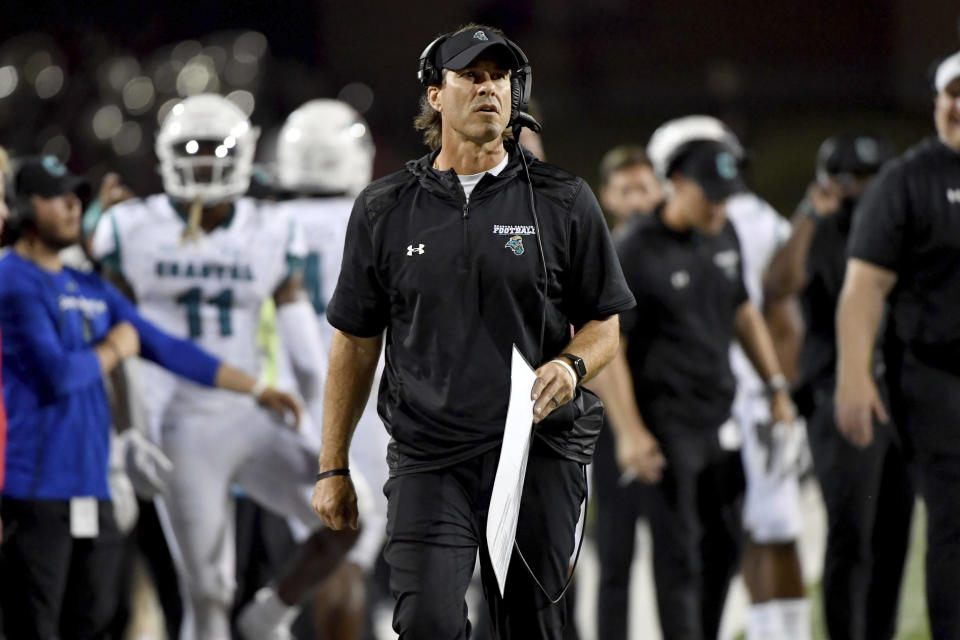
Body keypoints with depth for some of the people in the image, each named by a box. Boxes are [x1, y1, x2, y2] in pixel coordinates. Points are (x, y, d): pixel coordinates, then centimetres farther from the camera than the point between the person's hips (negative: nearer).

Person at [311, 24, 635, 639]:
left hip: (540, 449, 0)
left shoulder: (564, 201, 4)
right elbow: (356, 341, 12)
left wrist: (572, 365, -15)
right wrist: (332, 467, 9)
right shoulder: (385, 208, 7)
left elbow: (605, 323, 9)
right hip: (429, 455, 0)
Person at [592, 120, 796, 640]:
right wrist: (629, 431, -20)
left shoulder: (724, 236, 7)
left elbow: (743, 313, 21)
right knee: (678, 553, -7)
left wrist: (776, 386, 17)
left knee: (722, 547, 9)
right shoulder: (636, 254, -14)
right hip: (665, 419, -7)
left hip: (718, 418, 7)